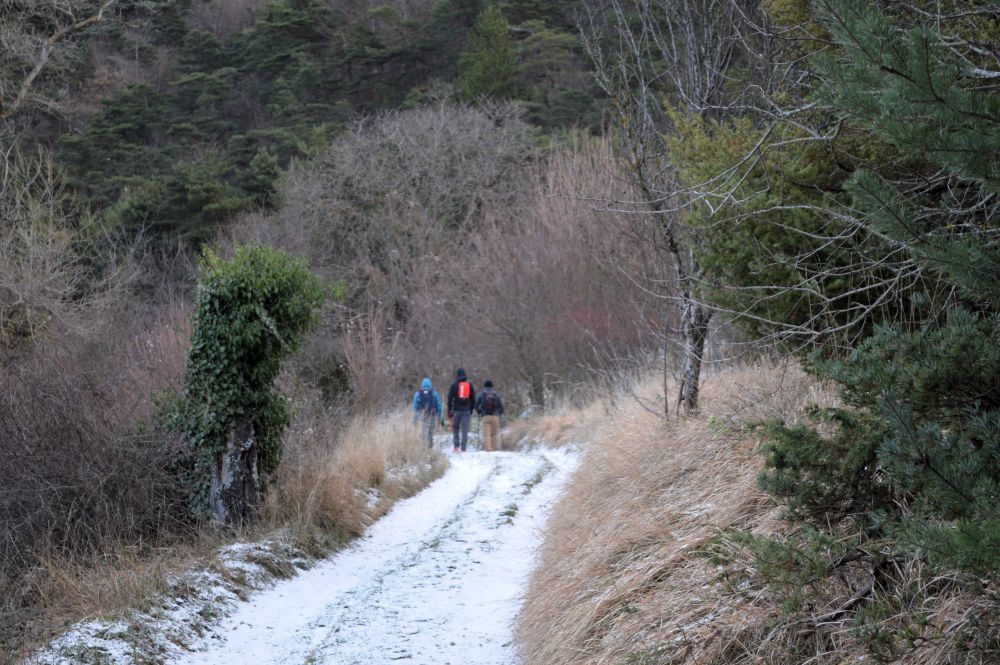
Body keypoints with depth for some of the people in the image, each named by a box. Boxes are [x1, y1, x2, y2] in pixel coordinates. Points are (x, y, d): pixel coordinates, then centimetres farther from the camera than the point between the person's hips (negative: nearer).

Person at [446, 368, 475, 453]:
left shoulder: (454, 385, 1)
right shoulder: (469, 384, 6)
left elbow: (449, 399, 0)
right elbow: (473, 398, 9)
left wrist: (449, 411, 5)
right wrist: (471, 410, 16)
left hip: (456, 410, -1)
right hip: (466, 410, 1)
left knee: (455, 429, 12)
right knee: (465, 430, 0)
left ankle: (456, 446, 0)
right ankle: (463, 449, -6)